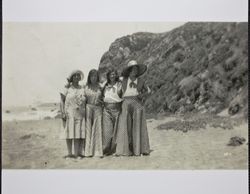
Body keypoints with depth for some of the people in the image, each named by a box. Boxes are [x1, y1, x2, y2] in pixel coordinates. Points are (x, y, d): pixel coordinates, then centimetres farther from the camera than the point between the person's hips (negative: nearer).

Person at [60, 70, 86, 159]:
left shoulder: (82, 89, 11)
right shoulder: (67, 88, 1)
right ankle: (69, 153, 6)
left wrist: (85, 113, 5)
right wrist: (63, 113, -11)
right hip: (69, 113, -3)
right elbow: (62, 101, -2)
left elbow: (84, 102, 13)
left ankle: (77, 153, 5)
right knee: (69, 133, -1)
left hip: (80, 114, 3)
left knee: (78, 133, 1)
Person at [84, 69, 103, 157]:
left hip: (98, 108, 1)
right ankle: (88, 151, 2)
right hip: (88, 108, -1)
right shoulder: (86, 87, 5)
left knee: (98, 129, -2)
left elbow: (102, 99, 16)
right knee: (88, 129, -2)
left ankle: (98, 151, 1)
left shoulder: (100, 87, 9)